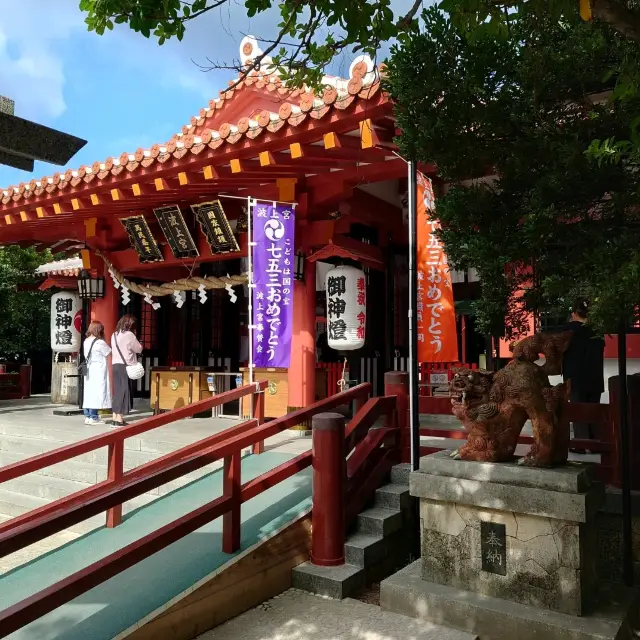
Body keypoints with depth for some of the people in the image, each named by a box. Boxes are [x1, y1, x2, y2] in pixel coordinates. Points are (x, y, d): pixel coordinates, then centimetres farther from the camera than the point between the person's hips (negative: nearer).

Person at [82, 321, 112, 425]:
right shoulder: (100, 342, -14)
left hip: (89, 369, 8)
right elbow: (109, 354, -6)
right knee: (97, 392, -4)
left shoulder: (86, 341, 9)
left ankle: (87, 416, 11)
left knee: (88, 392, 9)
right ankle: (93, 417, -3)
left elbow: (86, 356, 12)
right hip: (99, 370, -8)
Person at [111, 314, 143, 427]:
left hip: (115, 365, 8)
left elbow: (115, 350, 14)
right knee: (124, 392, -3)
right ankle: (119, 419, -4)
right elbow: (139, 349, -3)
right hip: (125, 366, -7)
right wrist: (134, 337, 12)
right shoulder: (129, 335, -10)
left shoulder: (114, 335, 13)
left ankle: (115, 418, 15)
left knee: (117, 391, 12)